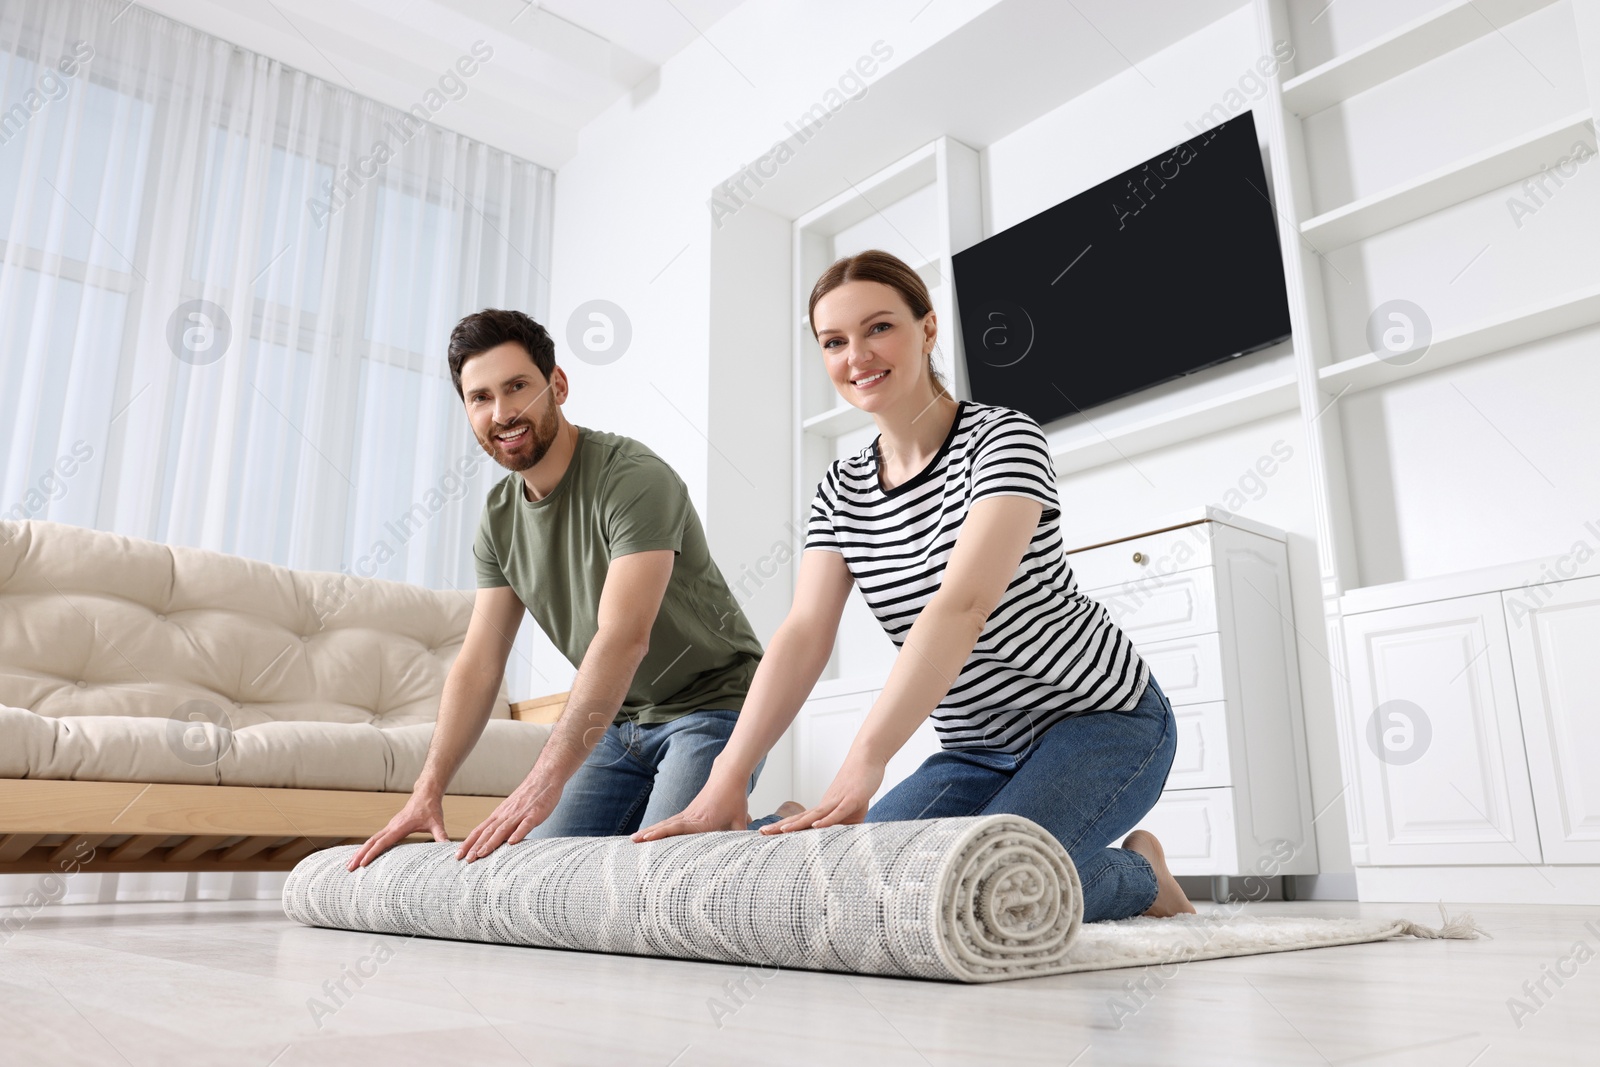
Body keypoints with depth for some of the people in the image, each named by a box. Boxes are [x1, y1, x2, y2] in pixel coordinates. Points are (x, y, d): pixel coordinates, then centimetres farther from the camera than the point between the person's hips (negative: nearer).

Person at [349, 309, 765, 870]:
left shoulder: (633, 478, -22)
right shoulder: (499, 518, 3)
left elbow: (624, 639, -32)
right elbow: (478, 664, 2)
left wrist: (543, 781, -38)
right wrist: (427, 791, -7)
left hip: (712, 704, -7)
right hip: (620, 720, 7)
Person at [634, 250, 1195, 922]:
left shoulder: (1002, 439, -16)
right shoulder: (840, 493, 2)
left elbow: (963, 603, -31)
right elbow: (804, 634, -11)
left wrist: (862, 764, -42)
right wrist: (727, 780, -26)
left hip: (1100, 717, -5)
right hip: (980, 748, 5)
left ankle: (1140, 874, 3)